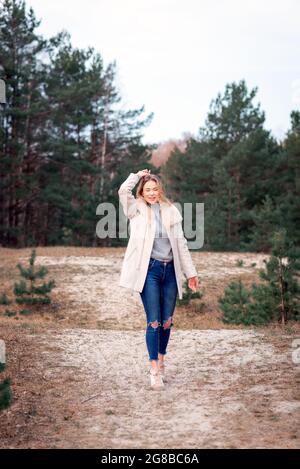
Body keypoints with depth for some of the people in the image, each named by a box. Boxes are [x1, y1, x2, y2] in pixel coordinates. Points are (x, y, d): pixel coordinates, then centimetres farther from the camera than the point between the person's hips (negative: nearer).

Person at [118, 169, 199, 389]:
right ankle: (155, 370, -1)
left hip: (170, 270, 3)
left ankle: (161, 361, 25)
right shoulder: (137, 210, 3)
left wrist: (191, 273, 12)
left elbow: (181, 244, 12)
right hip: (149, 270, -3)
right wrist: (138, 175, 2)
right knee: (153, 321, -6)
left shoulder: (171, 212, 9)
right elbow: (123, 190, -15)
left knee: (167, 321, 8)